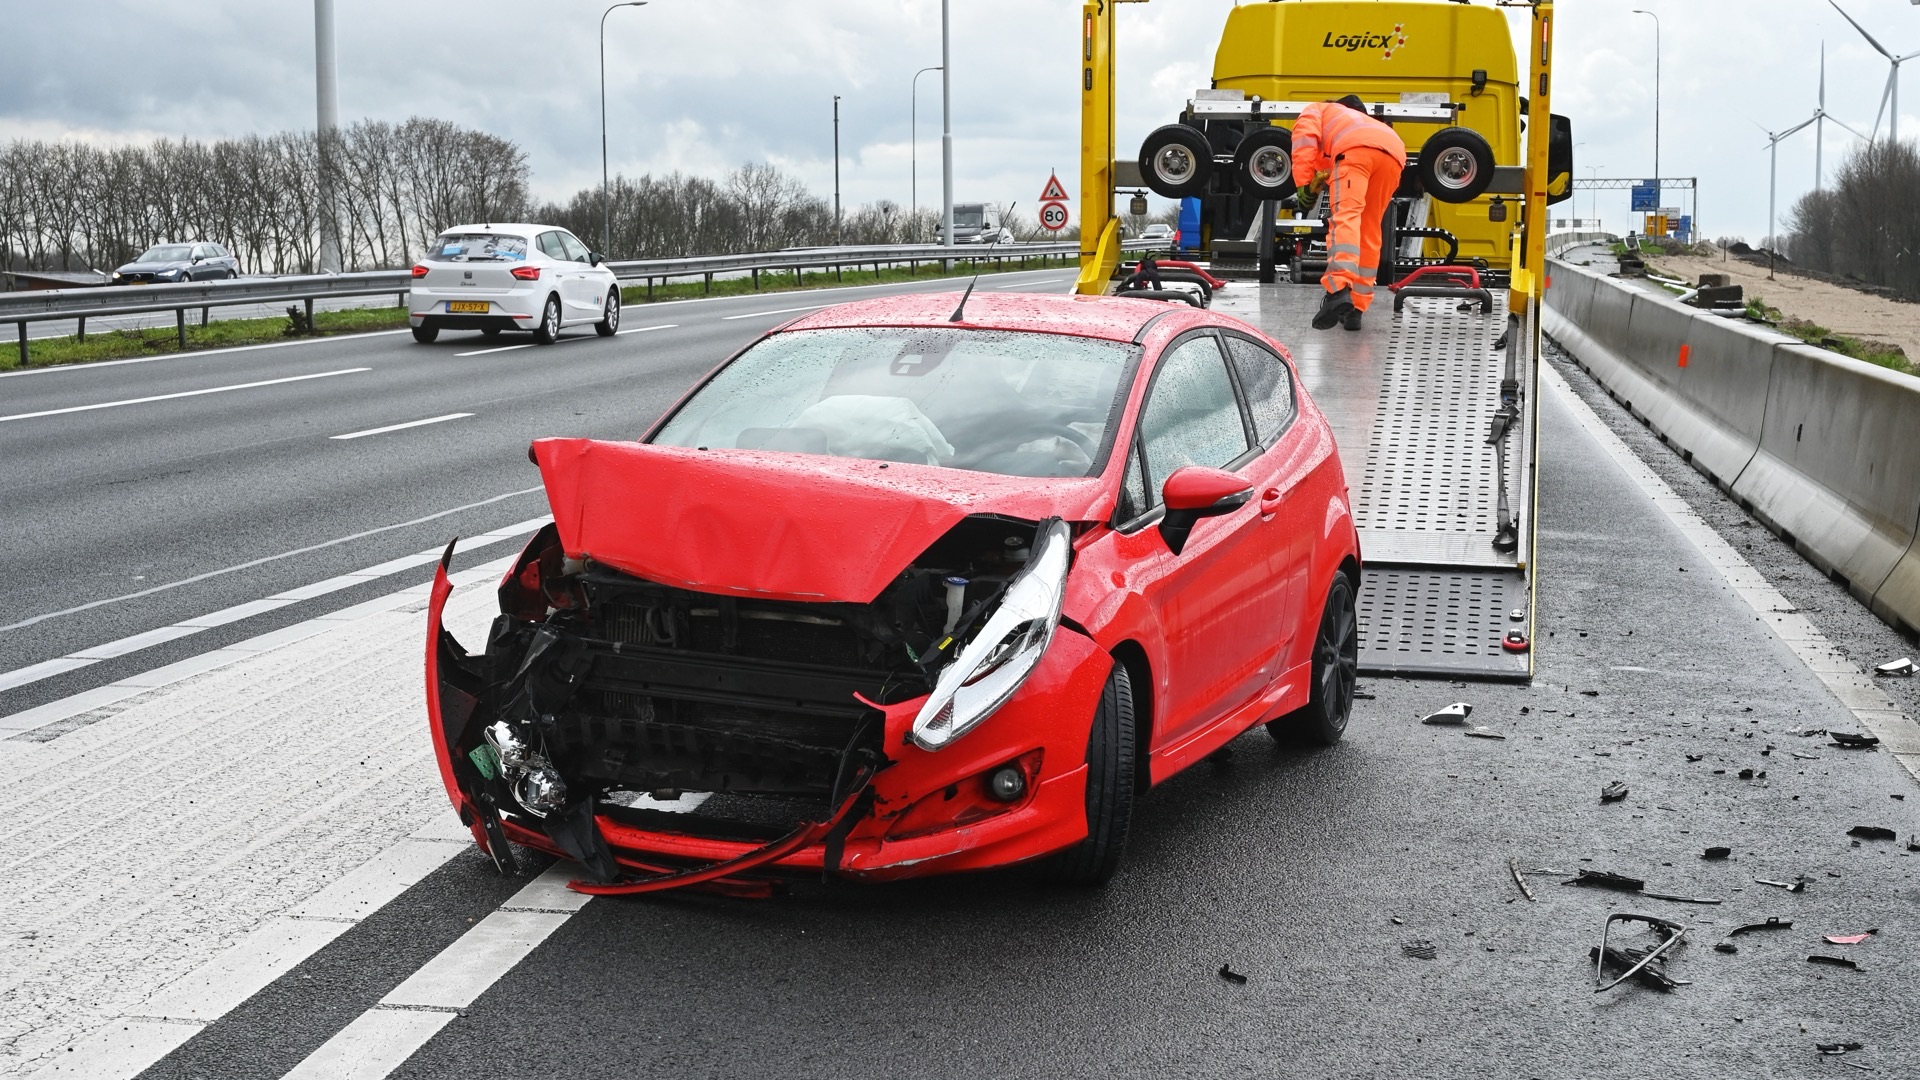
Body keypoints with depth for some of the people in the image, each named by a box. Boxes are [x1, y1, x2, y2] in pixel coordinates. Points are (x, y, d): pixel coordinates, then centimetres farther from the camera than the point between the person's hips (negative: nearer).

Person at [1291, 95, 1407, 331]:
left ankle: (1339, 290, -43)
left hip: (1356, 149, -6)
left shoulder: (1314, 110, 32)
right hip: (1394, 155, 6)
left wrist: (1304, 184, 4)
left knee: (1346, 217, -21)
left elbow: (1305, 138, 9)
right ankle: (1355, 309, 12)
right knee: (1369, 231, 14)